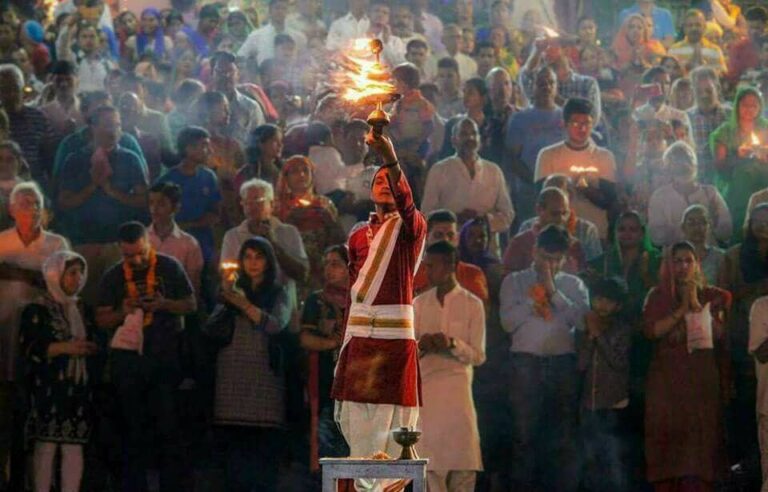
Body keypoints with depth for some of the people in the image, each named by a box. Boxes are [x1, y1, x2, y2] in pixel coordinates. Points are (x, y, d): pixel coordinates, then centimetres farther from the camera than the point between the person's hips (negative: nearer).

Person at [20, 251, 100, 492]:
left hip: (79, 389, 6)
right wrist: (64, 348, -17)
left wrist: (93, 349, 8)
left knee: (75, 447, 0)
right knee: (47, 445, -8)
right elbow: (27, 346, -10)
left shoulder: (83, 310, 18)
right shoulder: (37, 310, 0)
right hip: (48, 388, -5)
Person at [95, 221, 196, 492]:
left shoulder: (169, 267, 0)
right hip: (129, 358, 2)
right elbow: (101, 319, 7)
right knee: (134, 429, 7)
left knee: (168, 426, -4)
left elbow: (191, 305, 3)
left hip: (165, 355, -2)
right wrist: (123, 312, -14)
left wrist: (164, 304, -16)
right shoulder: (113, 276, 5)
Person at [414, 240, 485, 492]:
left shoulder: (472, 305, 1)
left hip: (456, 385, -2)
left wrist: (453, 344, -17)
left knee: (461, 457, -8)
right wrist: (421, 346, -12)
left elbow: (478, 356, -1)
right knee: (430, 456, -3)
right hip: (424, 388, 2)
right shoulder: (419, 304, 11)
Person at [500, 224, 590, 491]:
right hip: (526, 360, -1)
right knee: (524, 432, -2)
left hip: (563, 361, 1)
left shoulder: (574, 285, 14)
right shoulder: (515, 281, 11)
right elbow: (508, 321, -1)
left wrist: (554, 293, -5)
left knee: (564, 435, 1)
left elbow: (582, 320, -2)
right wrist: (533, 297, -5)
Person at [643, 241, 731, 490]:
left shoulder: (711, 296, 11)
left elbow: (721, 333, -1)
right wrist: (682, 309, -7)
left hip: (702, 379, 0)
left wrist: (696, 306, -6)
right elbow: (651, 330, -4)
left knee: (700, 439, -9)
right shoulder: (658, 296, 12)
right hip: (667, 380, 0)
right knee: (667, 436, -6)